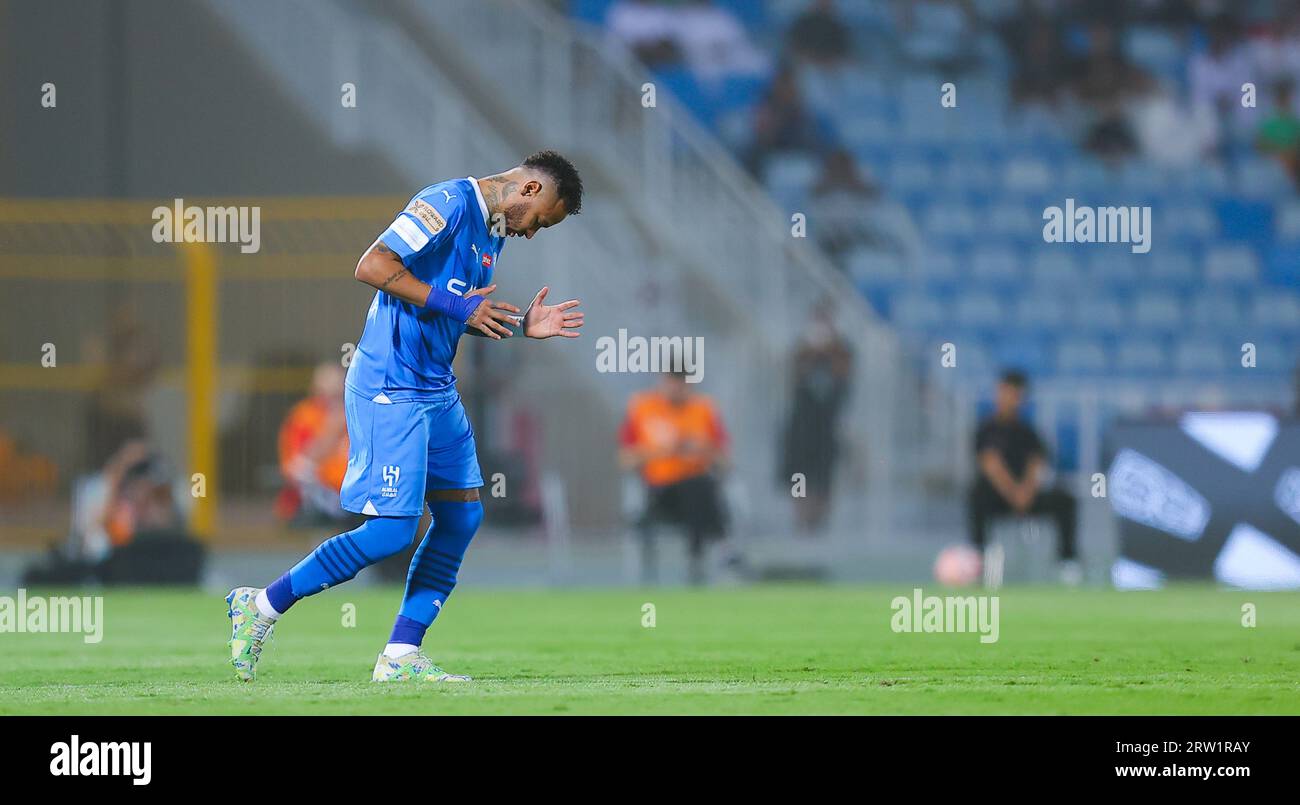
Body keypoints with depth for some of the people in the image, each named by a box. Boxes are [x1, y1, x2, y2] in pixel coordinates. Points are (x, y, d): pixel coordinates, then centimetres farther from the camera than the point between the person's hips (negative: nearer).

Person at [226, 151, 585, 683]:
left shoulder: (494, 230, 15)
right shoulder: (448, 204, -15)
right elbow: (372, 267, -23)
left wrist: (520, 326, 12)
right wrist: (452, 302, -23)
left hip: (436, 390, 10)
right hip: (390, 390, -10)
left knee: (462, 514, 6)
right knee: (392, 530, -11)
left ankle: (401, 655, 9)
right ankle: (262, 607, 0)